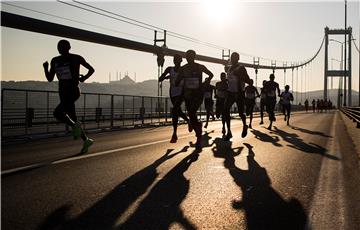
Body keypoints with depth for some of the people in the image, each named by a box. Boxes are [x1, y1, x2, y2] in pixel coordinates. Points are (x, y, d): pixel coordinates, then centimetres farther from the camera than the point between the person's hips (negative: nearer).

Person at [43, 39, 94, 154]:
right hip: (63, 92, 7)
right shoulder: (55, 61, 10)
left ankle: (75, 125, -2)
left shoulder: (76, 58, -4)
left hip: (74, 91, -7)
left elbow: (91, 69, 5)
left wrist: (84, 78, -10)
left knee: (57, 113, -25)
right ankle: (86, 140, 22)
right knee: (73, 119, 9)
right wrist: (45, 68, -6)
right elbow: (50, 79, 11)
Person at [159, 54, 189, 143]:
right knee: (178, 111, 16)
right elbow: (160, 79, 0)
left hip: (181, 93, -4)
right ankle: (188, 121, 48)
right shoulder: (170, 69, 2)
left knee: (174, 110, -22)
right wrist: (166, 77, -19)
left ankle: (174, 134, -21)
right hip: (173, 94, 4)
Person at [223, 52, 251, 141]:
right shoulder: (229, 68, 10)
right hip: (230, 93, 5)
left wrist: (239, 75, -24)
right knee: (226, 111, -12)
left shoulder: (241, 68, -9)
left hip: (239, 93, -5)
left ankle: (245, 126, 35)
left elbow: (248, 81, -13)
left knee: (241, 113, 2)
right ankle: (229, 132, -7)